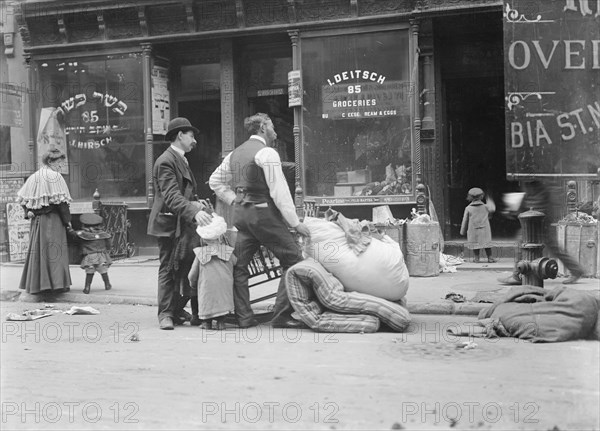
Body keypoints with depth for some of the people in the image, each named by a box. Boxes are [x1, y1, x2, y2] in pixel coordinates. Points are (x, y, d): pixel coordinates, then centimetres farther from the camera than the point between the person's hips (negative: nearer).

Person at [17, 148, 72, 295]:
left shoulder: (33, 178, 10)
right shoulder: (55, 176, -10)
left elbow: (23, 198, 7)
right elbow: (61, 201, -13)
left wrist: (28, 212, 3)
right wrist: (67, 220, -7)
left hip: (36, 220, 6)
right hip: (53, 220, -6)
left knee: (37, 250, 10)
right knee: (54, 250, -3)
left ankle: (36, 284, 14)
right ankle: (57, 282, -5)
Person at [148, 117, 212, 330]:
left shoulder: (182, 160, 20)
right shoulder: (165, 161, -13)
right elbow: (171, 196, -24)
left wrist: (196, 202, 5)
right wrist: (194, 213, -37)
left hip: (183, 223, 9)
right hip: (168, 223, -9)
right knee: (168, 269, -4)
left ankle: (178, 310, 17)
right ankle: (165, 314, 2)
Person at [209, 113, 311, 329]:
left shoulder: (235, 153, 16)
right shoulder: (267, 153, -9)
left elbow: (215, 181, 23)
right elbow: (279, 191, -14)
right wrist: (295, 222, -11)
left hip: (241, 213, 8)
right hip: (264, 213, -8)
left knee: (238, 265, 11)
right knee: (293, 260, -2)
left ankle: (243, 317, 10)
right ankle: (281, 315, -5)